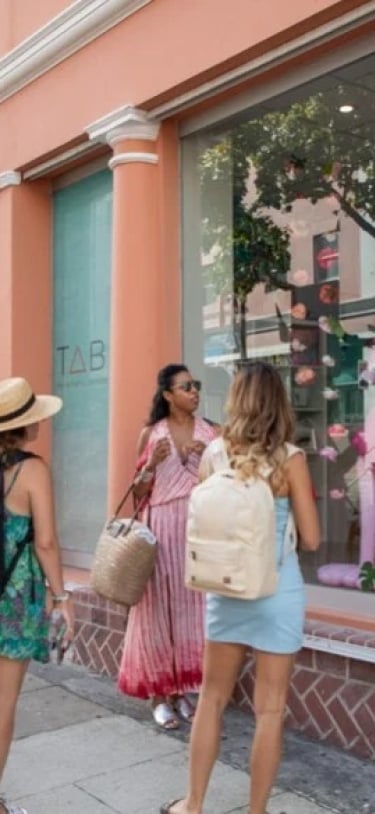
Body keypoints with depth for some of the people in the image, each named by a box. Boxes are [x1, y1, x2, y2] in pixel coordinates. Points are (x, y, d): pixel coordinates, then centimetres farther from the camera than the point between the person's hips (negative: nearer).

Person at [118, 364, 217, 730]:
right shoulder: (150, 434, 3)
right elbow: (139, 493, 6)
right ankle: (160, 694, 10)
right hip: (162, 527, -1)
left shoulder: (210, 433, 7)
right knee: (160, 605, -1)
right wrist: (152, 463, -12)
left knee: (193, 605, 4)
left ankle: (182, 690, 17)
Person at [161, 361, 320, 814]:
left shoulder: (214, 453, -2)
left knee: (212, 698, 18)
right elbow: (311, 539, -9)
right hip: (277, 591, -3)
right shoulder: (289, 458, -11)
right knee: (269, 710, 9)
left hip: (225, 589, 3)